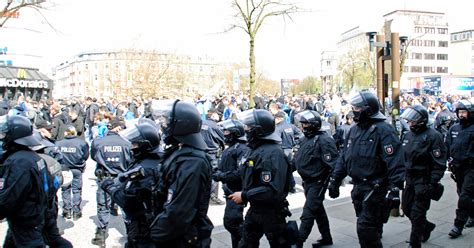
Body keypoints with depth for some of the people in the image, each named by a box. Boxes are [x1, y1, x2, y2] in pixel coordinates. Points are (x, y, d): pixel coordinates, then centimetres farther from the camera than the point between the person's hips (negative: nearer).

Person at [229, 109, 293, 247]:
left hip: (272, 212, -9)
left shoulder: (272, 154, -24)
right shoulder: (255, 149, 7)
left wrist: (244, 196, -24)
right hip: (255, 208, 9)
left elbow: (273, 190, -31)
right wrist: (244, 195, 5)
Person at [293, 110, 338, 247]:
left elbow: (331, 164, -21)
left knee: (308, 213, -6)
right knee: (318, 210, 19)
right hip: (308, 181, 9)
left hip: (317, 183, -9)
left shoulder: (324, 140, -18)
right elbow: (299, 159, 18)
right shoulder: (306, 139, 9)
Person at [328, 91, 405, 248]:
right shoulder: (354, 129, 11)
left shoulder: (383, 130, -15)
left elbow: (395, 163, -20)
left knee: (366, 229, -7)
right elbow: (344, 157, 16)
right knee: (371, 227, 19)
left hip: (376, 189, -8)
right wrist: (335, 180, 14)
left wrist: (394, 189, -25)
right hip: (358, 187, 8)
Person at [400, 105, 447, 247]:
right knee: (406, 208, 15)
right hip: (410, 179, 7)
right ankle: (427, 226, 40)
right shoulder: (407, 135, 9)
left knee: (417, 214, -4)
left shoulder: (433, 136, -13)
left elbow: (439, 163, -15)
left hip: (424, 181, -7)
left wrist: (433, 183, -19)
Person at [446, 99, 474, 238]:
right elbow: (447, 146, 16)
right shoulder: (454, 129, 11)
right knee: (463, 195, 18)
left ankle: (458, 226, -3)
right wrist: (450, 159, 6)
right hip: (458, 168, 6)